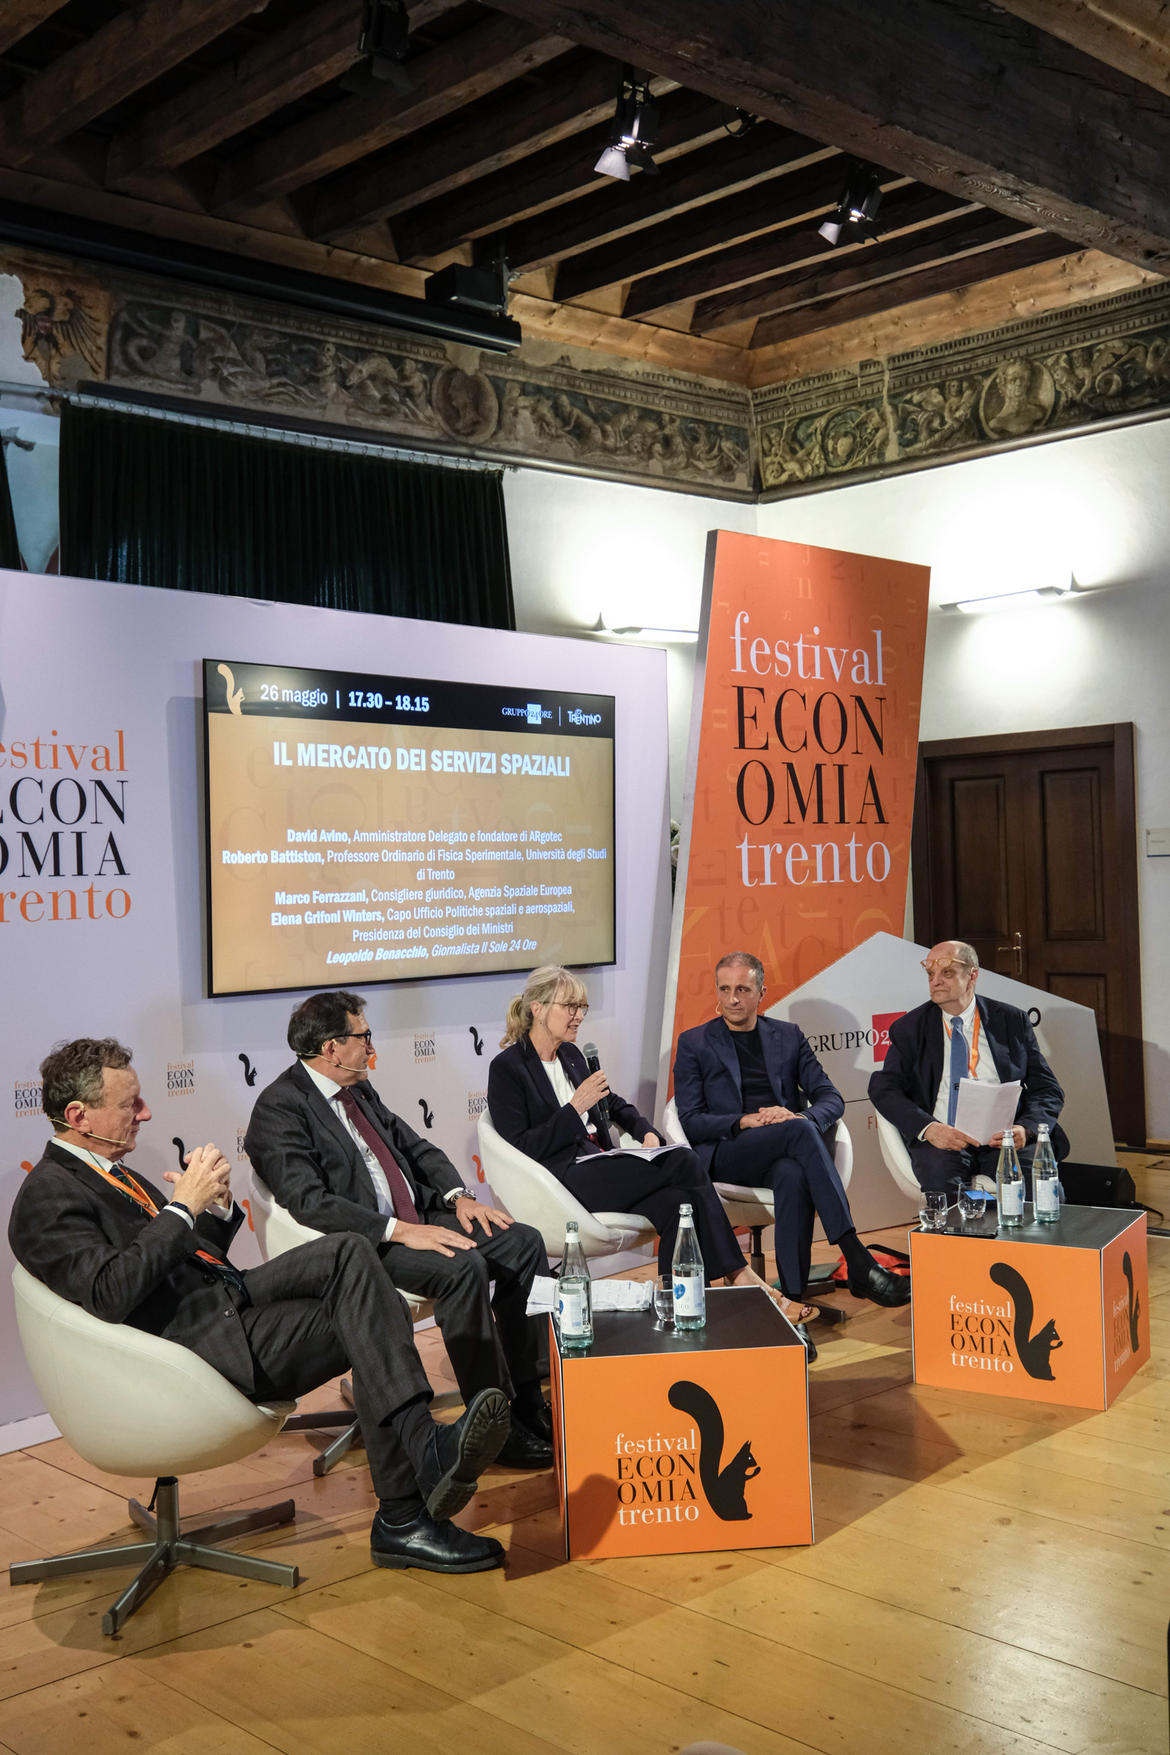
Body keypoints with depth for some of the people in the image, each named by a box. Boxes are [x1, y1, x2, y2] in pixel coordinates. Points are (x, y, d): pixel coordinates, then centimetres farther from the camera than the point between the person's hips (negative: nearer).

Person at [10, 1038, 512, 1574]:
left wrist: (217, 1206, 2)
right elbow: (110, 1293, -24)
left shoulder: (106, 1172, 21)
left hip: (227, 1293, 9)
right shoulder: (47, 1198, -9)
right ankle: (401, 1520, -16)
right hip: (195, 1337, -9)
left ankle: (427, 1449, -27)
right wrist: (184, 1206, -19)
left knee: (349, 1252, -16)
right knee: (363, 1329, -20)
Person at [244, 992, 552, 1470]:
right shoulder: (279, 1107, -12)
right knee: (464, 1267, -31)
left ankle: (529, 1402, 3)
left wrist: (459, 1195, 2)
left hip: (417, 1220, 9)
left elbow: (415, 1147, 21)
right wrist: (400, 1231, -28)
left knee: (523, 1243, -5)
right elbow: (309, 1201, -23)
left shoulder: (359, 1089, 15)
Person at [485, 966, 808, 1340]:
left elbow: (613, 1104, 31)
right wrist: (575, 1108, -16)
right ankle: (738, 1275, -13)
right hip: (563, 1180, -8)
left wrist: (645, 1130, 11)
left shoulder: (570, 1054, 18)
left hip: (597, 1165, 8)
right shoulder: (507, 1068, -5)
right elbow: (521, 1148, -12)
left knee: (678, 1201, -24)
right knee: (682, 1162, -22)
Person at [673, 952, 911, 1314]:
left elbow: (832, 1100, 11)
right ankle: (857, 1262, -38)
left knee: (793, 1174, -38)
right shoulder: (694, 1043, 10)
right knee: (799, 1131, -33)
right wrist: (746, 1121, -16)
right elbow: (691, 1122, 1)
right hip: (725, 1155, -2)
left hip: (783, 1154, 2)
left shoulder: (788, 1036, 18)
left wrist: (800, 1117, -13)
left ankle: (794, 1295, -38)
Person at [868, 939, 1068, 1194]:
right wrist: (928, 1128, -16)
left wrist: (1025, 1128, -12)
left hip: (1003, 1139, 1)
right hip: (940, 1142, -1)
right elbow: (883, 1088, 2)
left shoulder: (1012, 1020, 13)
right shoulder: (910, 1027, 12)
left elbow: (1047, 1089, 11)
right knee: (942, 1181, -35)